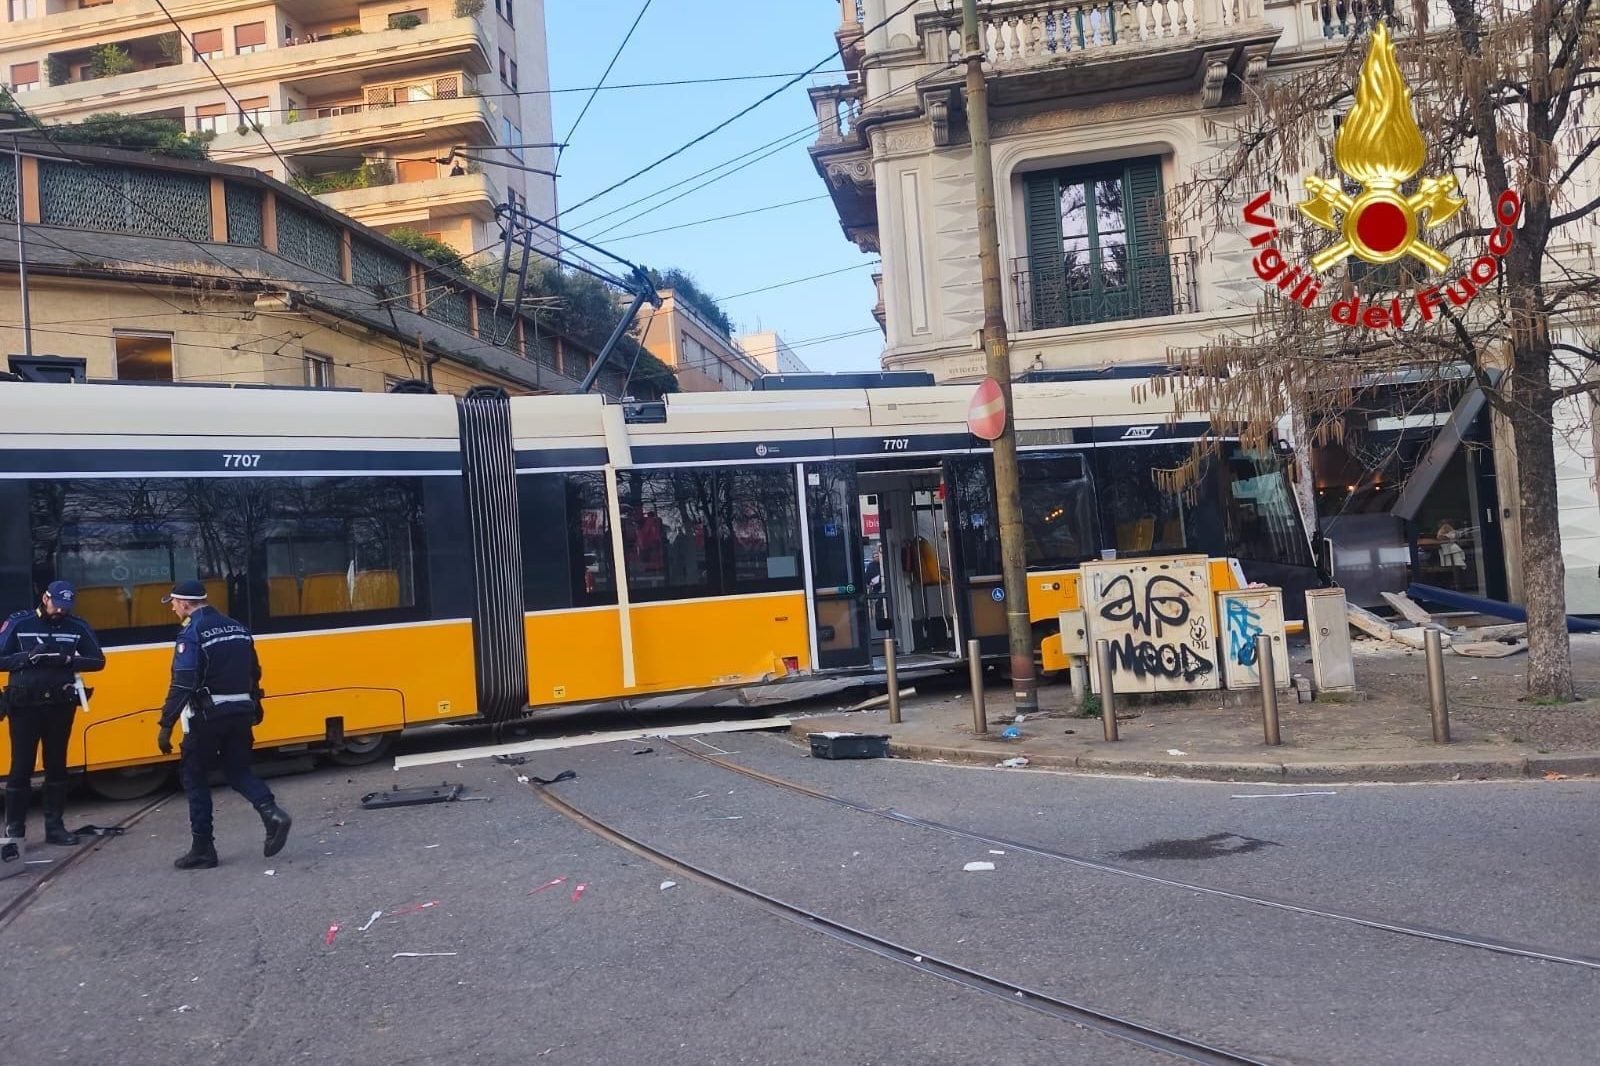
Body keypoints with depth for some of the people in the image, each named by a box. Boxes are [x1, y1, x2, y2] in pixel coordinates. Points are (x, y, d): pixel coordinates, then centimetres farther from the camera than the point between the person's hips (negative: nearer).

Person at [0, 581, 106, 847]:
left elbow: (97, 660, 4)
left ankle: (54, 827, 16)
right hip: (25, 706, -2)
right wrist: (28, 657, -20)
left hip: (60, 706, 2)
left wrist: (68, 660, -13)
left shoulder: (77, 627, 2)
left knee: (57, 767, 9)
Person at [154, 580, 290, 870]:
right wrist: (254, 710, 24)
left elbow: (182, 684, -19)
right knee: (238, 771, 17)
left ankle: (203, 849, 10)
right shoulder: (237, 628, 12)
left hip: (207, 715, -6)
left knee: (193, 776, 8)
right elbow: (253, 674, 15)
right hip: (240, 713, 7)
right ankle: (272, 813, -8)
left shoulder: (192, 634, -11)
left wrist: (166, 725, -17)